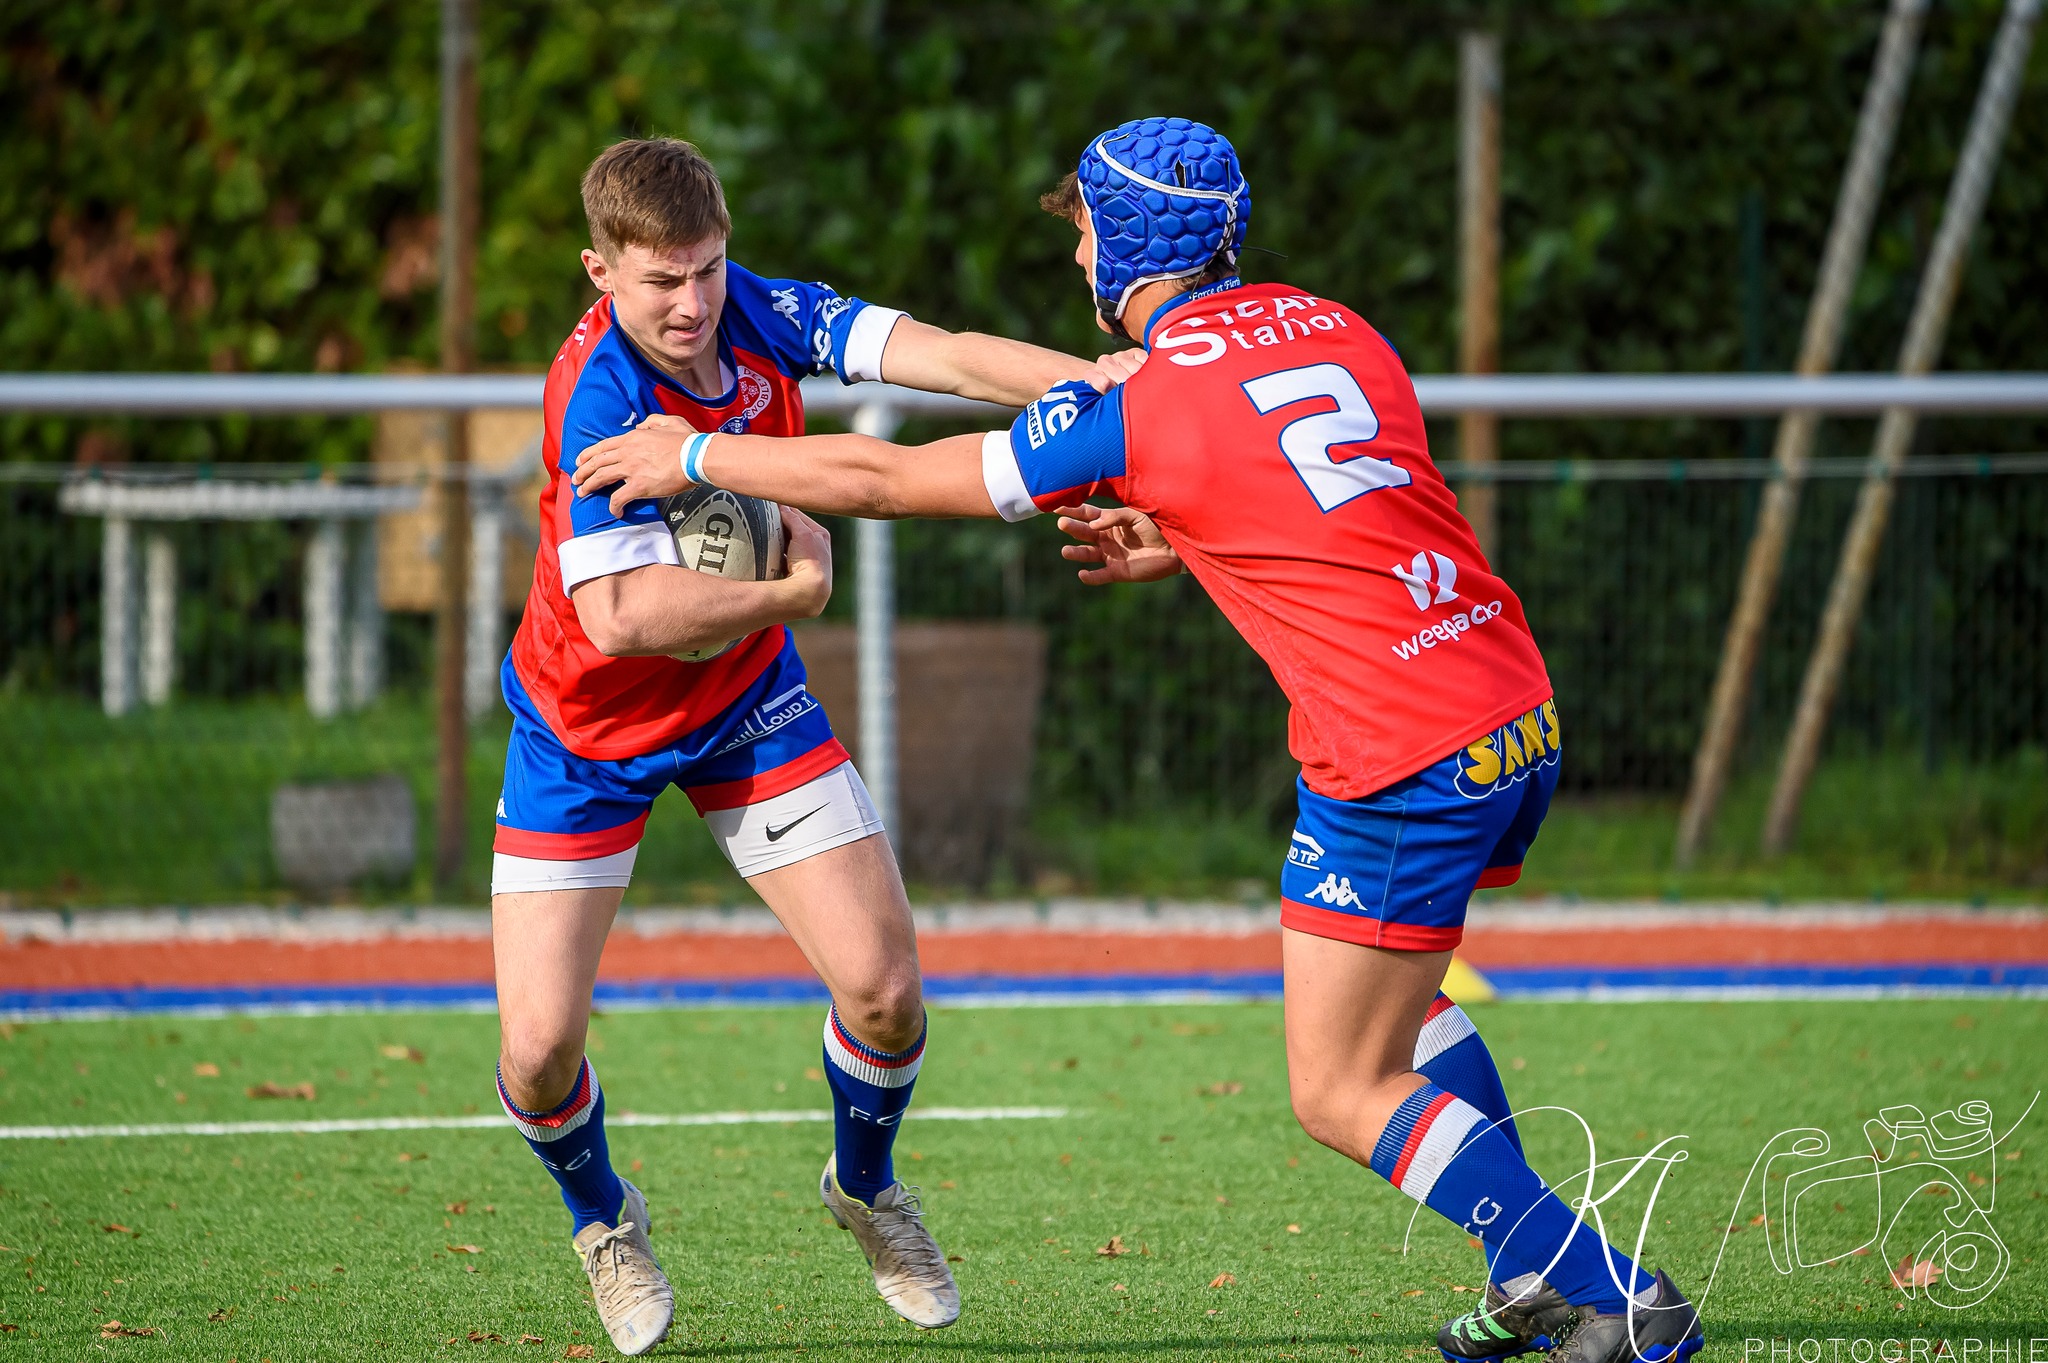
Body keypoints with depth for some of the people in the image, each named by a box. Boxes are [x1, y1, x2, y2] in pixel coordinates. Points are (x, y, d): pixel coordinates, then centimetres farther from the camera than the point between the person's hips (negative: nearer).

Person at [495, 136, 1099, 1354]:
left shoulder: (756, 314, -14)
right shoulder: (600, 404, -31)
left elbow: (944, 359, -20)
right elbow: (621, 616, -40)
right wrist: (795, 588, -27)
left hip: (747, 704, 4)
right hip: (587, 727, -4)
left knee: (883, 988, -6)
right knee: (540, 1046, -10)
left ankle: (864, 1187, 27)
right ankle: (604, 1219, 26)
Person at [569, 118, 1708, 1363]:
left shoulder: (1136, 408, -8)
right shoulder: (1338, 331, 11)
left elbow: (885, 478, 1)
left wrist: (695, 456, 12)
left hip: (1400, 765, -8)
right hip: (1523, 715, 8)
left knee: (1340, 1094, 3)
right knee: (1392, 993, 27)